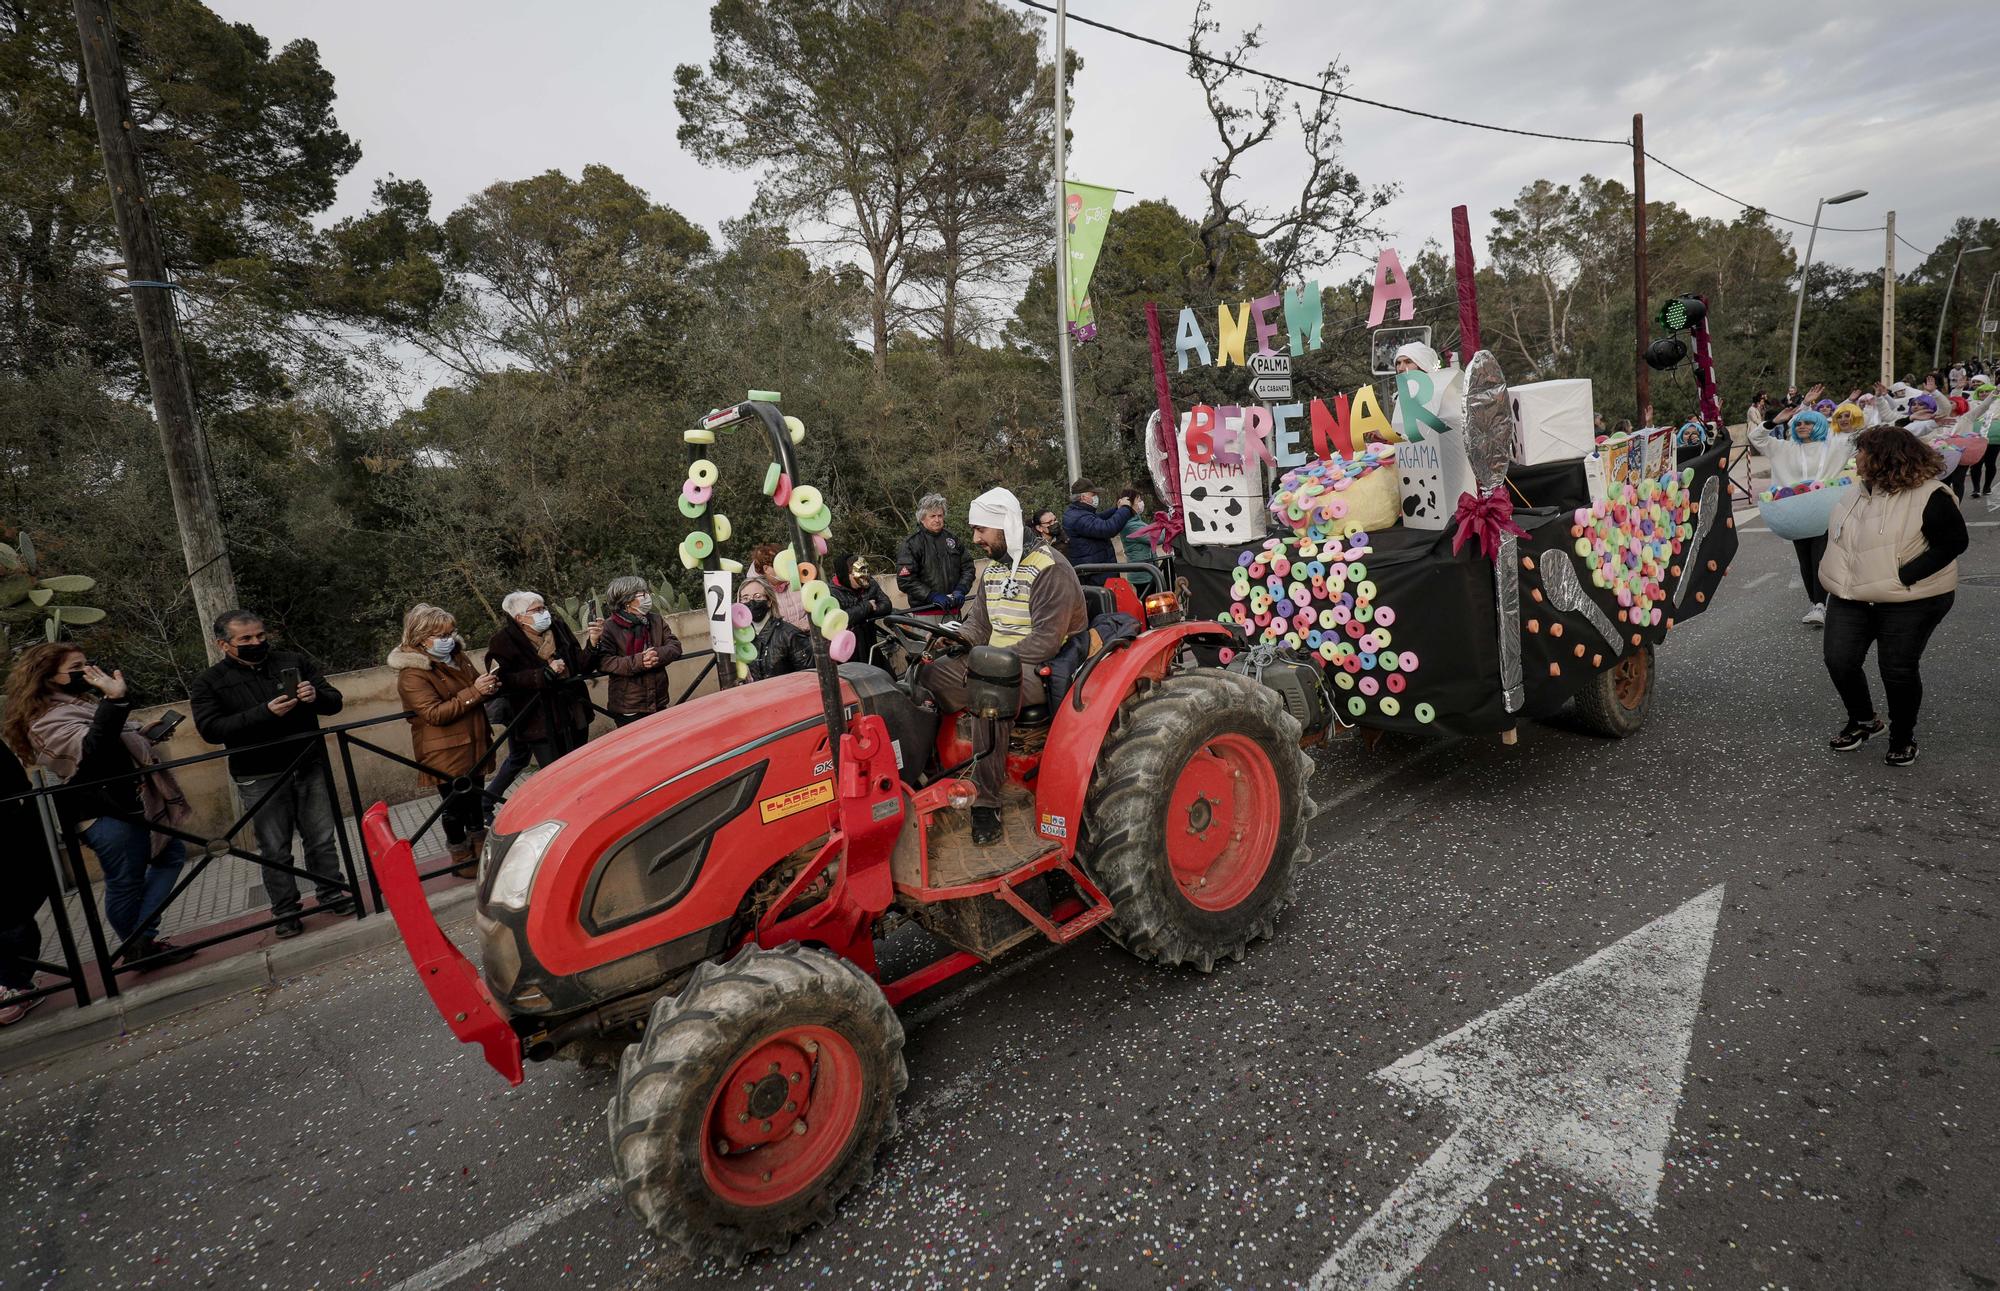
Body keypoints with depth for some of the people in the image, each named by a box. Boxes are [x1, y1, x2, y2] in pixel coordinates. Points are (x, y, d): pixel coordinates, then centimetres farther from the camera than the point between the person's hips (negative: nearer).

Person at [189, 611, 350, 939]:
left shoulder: (294, 662, 7)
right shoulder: (208, 683, 2)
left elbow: (334, 702, 7)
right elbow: (210, 728, -12)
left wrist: (316, 696, -17)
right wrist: (265, 713, -24)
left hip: (310, 767, 2)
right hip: (261, 779, -2)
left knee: (322, 839, 10)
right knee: (275, 850, 5)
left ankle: (331, 895, 24)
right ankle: (286, 912, 17)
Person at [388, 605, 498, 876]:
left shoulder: (456, 656, 7)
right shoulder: (412, 674, -16)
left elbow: (475, 682, 20)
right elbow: (435, 714, -23)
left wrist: (490, 685, -5)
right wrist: (474, 692, -29)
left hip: (473, 744, 7)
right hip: (445, 752, -7)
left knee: (475, 798, 19)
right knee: (456, 805, 4)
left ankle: (480, 847, 36)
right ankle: (461, 859, 22)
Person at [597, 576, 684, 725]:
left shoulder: (656, 620, 6)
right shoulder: (609, 627, -10)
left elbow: (675, 646, 1)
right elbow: (604, 661, -19)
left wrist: (658, 654, -21)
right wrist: (637, 662, -29)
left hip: (658, 702, 5)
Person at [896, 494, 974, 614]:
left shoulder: (953, 539, 14)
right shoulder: (911, 544, -2)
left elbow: (967, 567, 15)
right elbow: (905, 580, -9)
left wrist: (960, 590, -4)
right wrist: (932, 596, -18)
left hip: (953, 612, 5)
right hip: (925, 614, -5)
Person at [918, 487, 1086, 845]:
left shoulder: (1050, 570, -13)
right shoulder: (993, 570, 14)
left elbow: (1046, 641, -21)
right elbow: (978, 625, 16)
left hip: (1042, 669, -8)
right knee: (930, 675, -13)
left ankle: (986, 801, -30)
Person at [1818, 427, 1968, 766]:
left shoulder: (1929, 496, -14)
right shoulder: (1857, 494, 8)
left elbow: (1953, 542, -17)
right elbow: (1834, 535, 21)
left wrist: (1903, 577, -24)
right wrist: (1833, 572, 8)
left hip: (1909, 602, -6)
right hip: (1852, 598, 6)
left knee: (1898, 669, 0)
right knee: (1840, 661, 0)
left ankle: (1903, 738, 22)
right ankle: (1863, 720, 26)